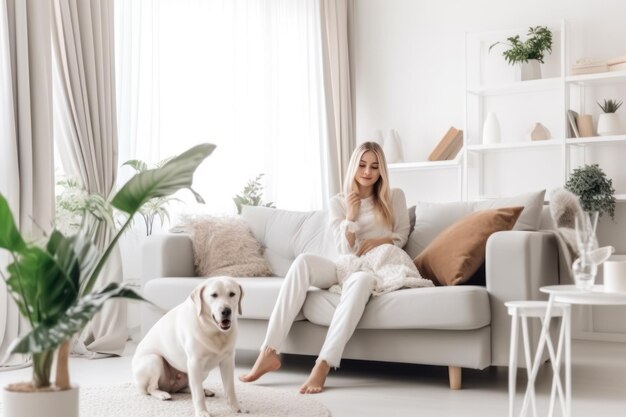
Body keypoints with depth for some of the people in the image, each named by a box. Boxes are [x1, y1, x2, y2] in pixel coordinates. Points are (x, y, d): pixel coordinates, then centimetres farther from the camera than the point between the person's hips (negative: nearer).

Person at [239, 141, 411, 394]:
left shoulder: (394, 197, 11)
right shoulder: (338, 202, 12)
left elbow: (403, 235, 15)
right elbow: (346, 251, 5)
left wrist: (383, 240, -5)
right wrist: (350, 215, -8)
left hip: (378, 270, -2)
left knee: (362, 279, -42)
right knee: (303, 261, -31)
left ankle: (323, 365, -46)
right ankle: (269, 352, -36)